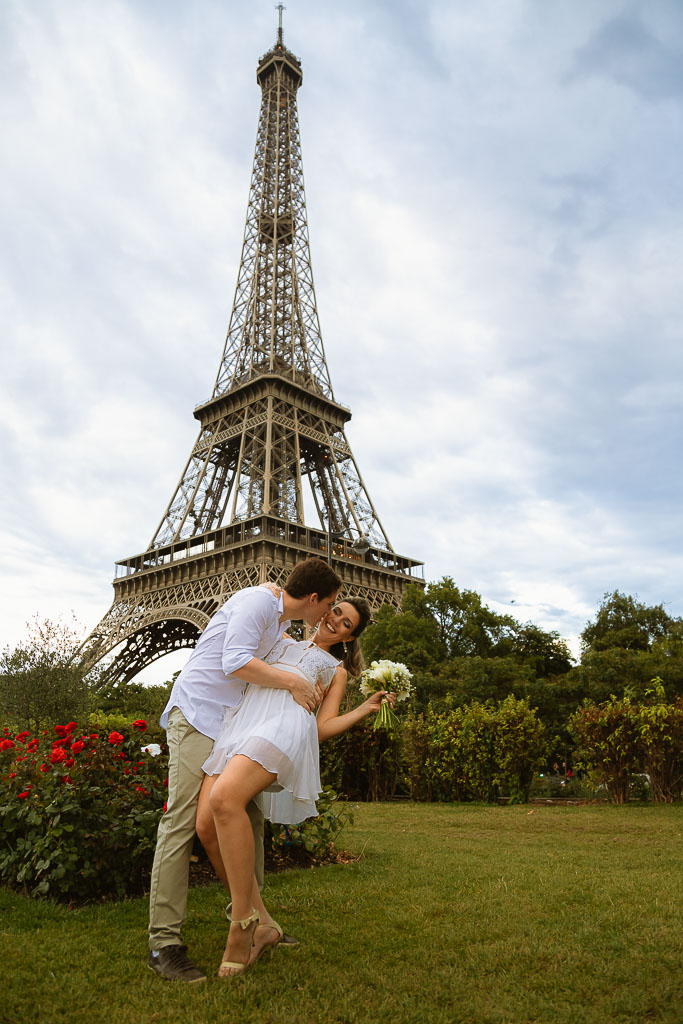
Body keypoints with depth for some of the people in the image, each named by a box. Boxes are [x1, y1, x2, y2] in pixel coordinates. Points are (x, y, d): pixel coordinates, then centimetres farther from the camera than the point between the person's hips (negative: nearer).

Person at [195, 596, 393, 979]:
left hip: (285, 725, -4)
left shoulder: (337, 670, 28)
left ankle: (244, 921, -15)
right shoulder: (283, 642, 35)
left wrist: (367, 708, 8)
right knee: (207, 825, -16)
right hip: (241, 724, 4)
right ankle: (263, 924, 1)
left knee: (224, 799, -30)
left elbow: (323, 728, 18)